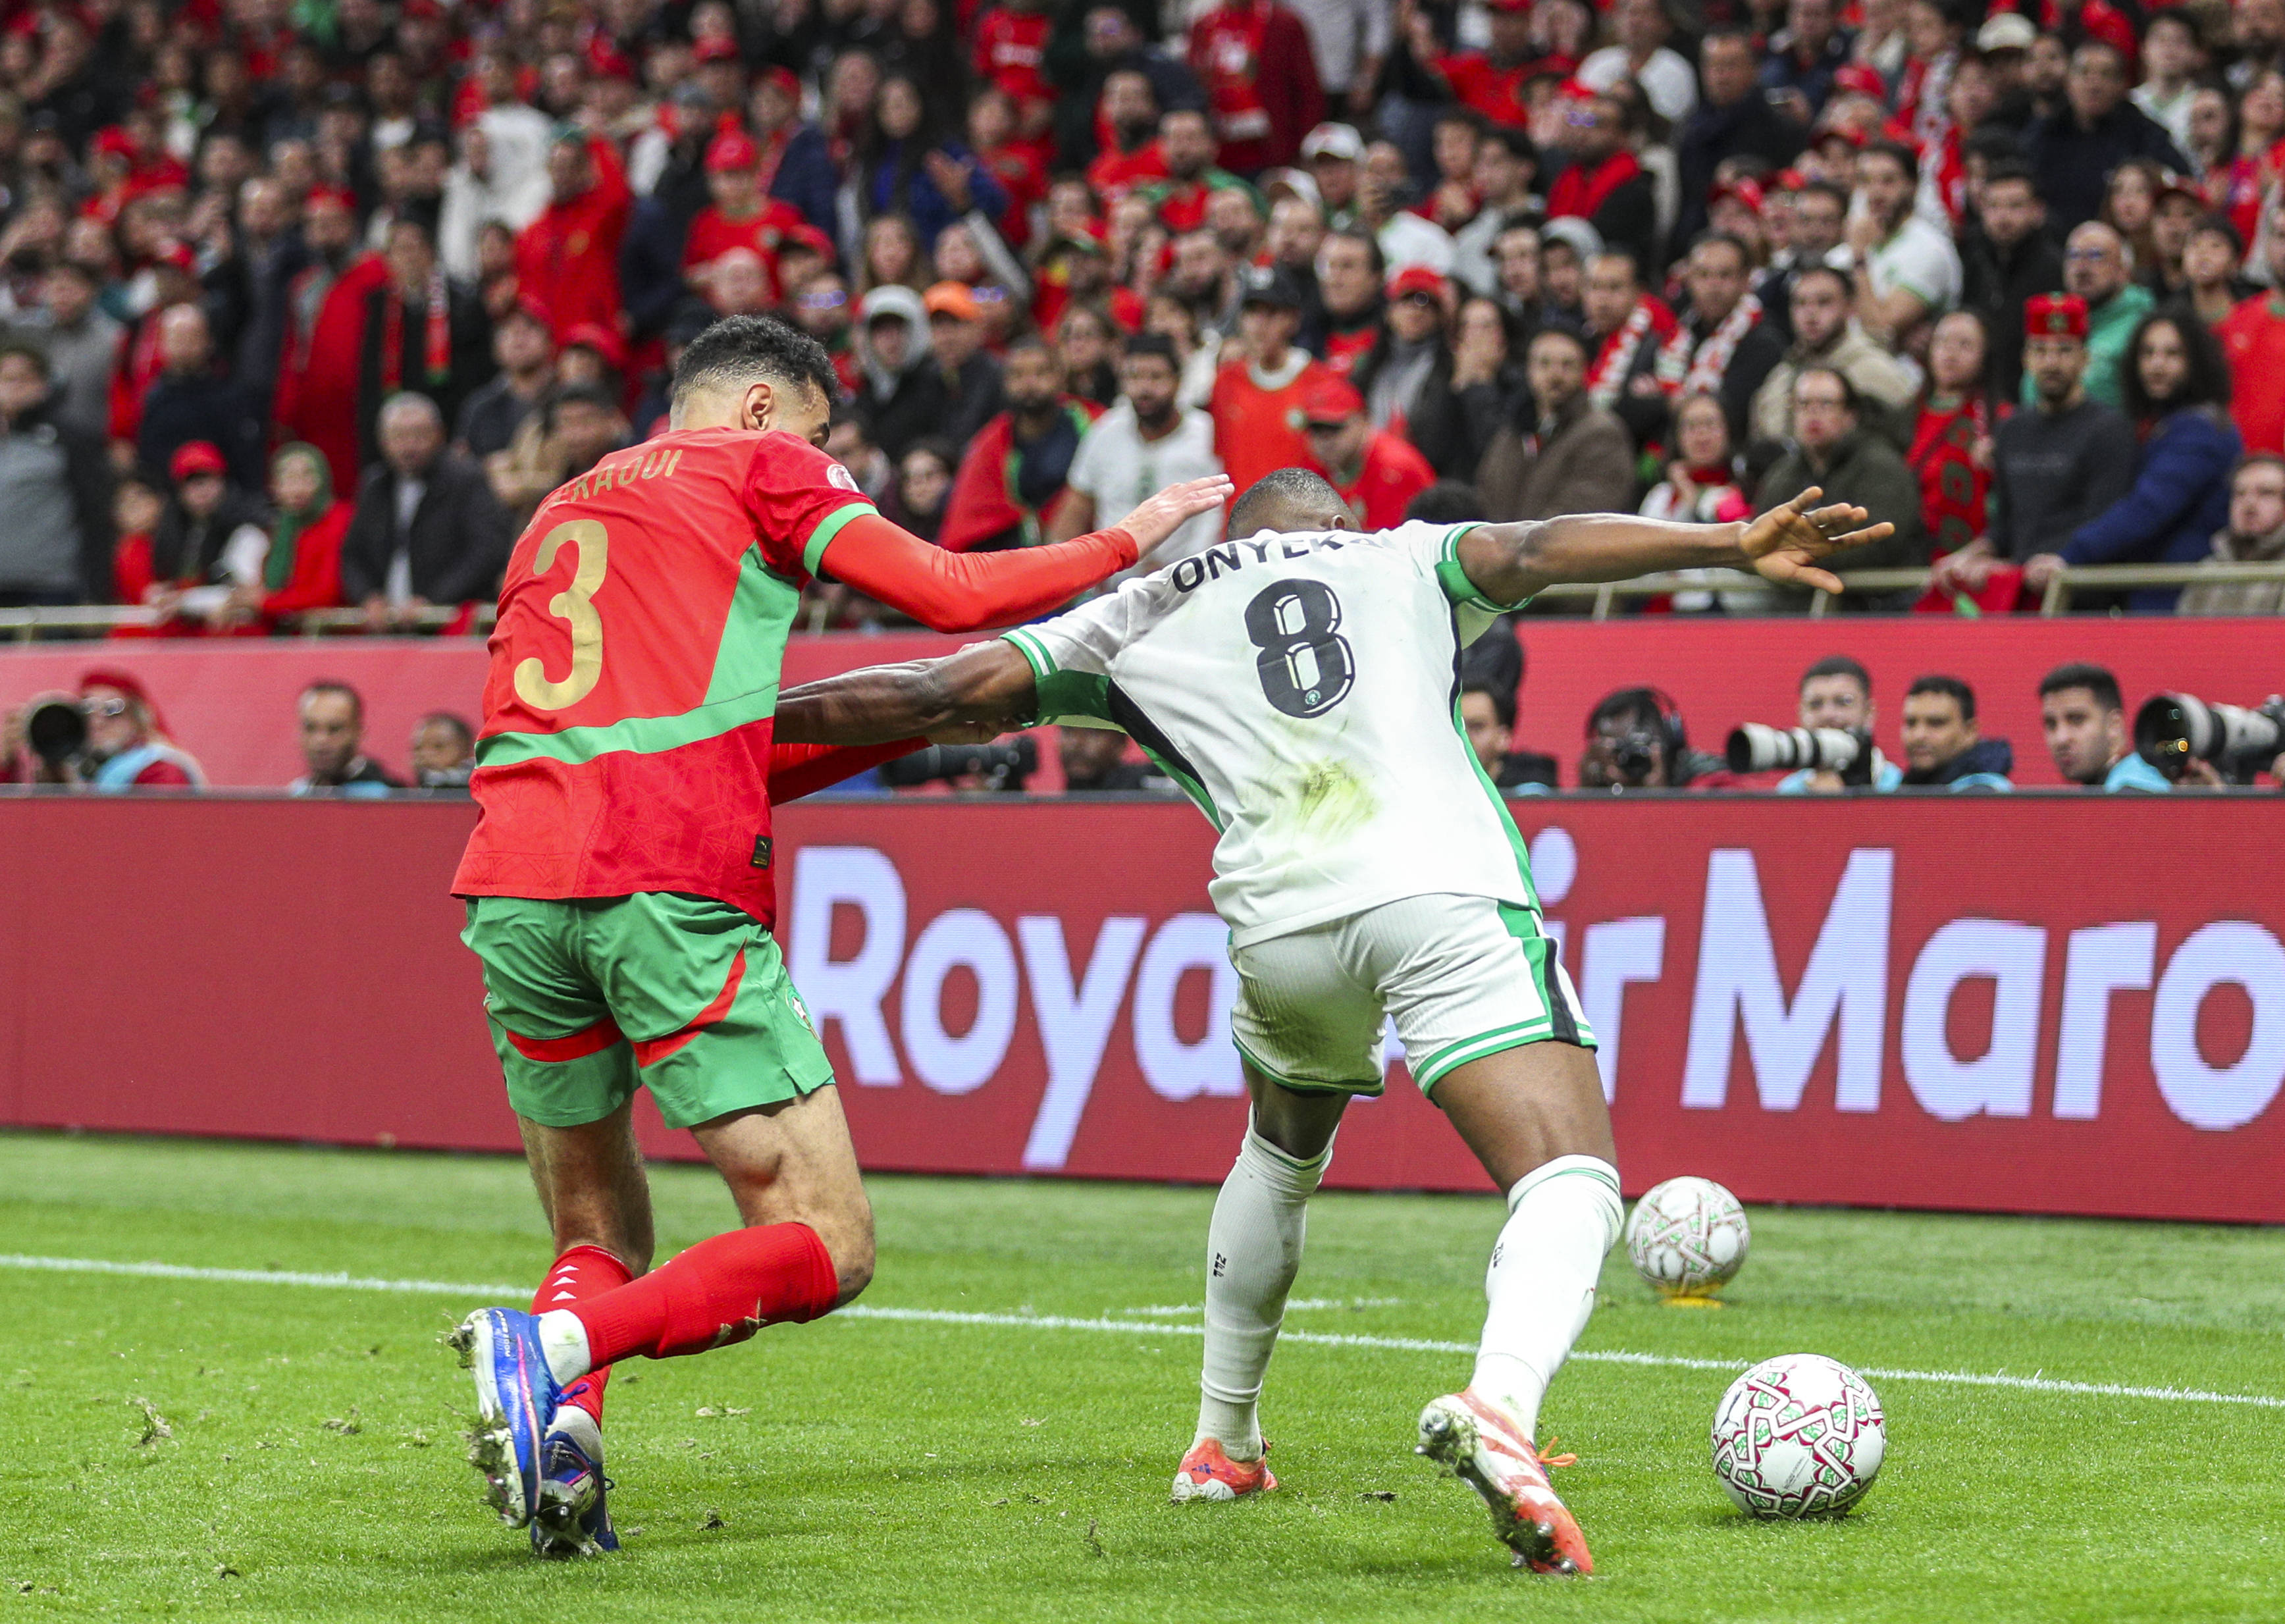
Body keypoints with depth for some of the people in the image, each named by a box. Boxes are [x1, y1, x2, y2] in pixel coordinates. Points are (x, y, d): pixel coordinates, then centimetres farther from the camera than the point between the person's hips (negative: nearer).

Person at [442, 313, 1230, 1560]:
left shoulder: (561, 511, 31)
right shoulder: (759, 463, 13)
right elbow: (948, 595, 6)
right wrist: (1130, 539, 20)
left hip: (513, 888, 6)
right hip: (672, 893, -6)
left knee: (600, 1240, 20)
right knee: (826, 1249, -1)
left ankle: (562, 1428, -11)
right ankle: (551, 1351, -23)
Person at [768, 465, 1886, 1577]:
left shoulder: (1143, 616, 26)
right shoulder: (1401, 558, 25)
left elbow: (943, 694, 23)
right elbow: (1539, 550, 8)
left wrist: (746, 718, 34)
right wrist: (1736, 546, 0)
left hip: (1281, 924, 3)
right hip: (1447, 896, -3)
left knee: (1281, 1154, 33)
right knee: (1570, 1182, -11)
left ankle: (1222, 1444, 38)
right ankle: (1500, 1401, -40)